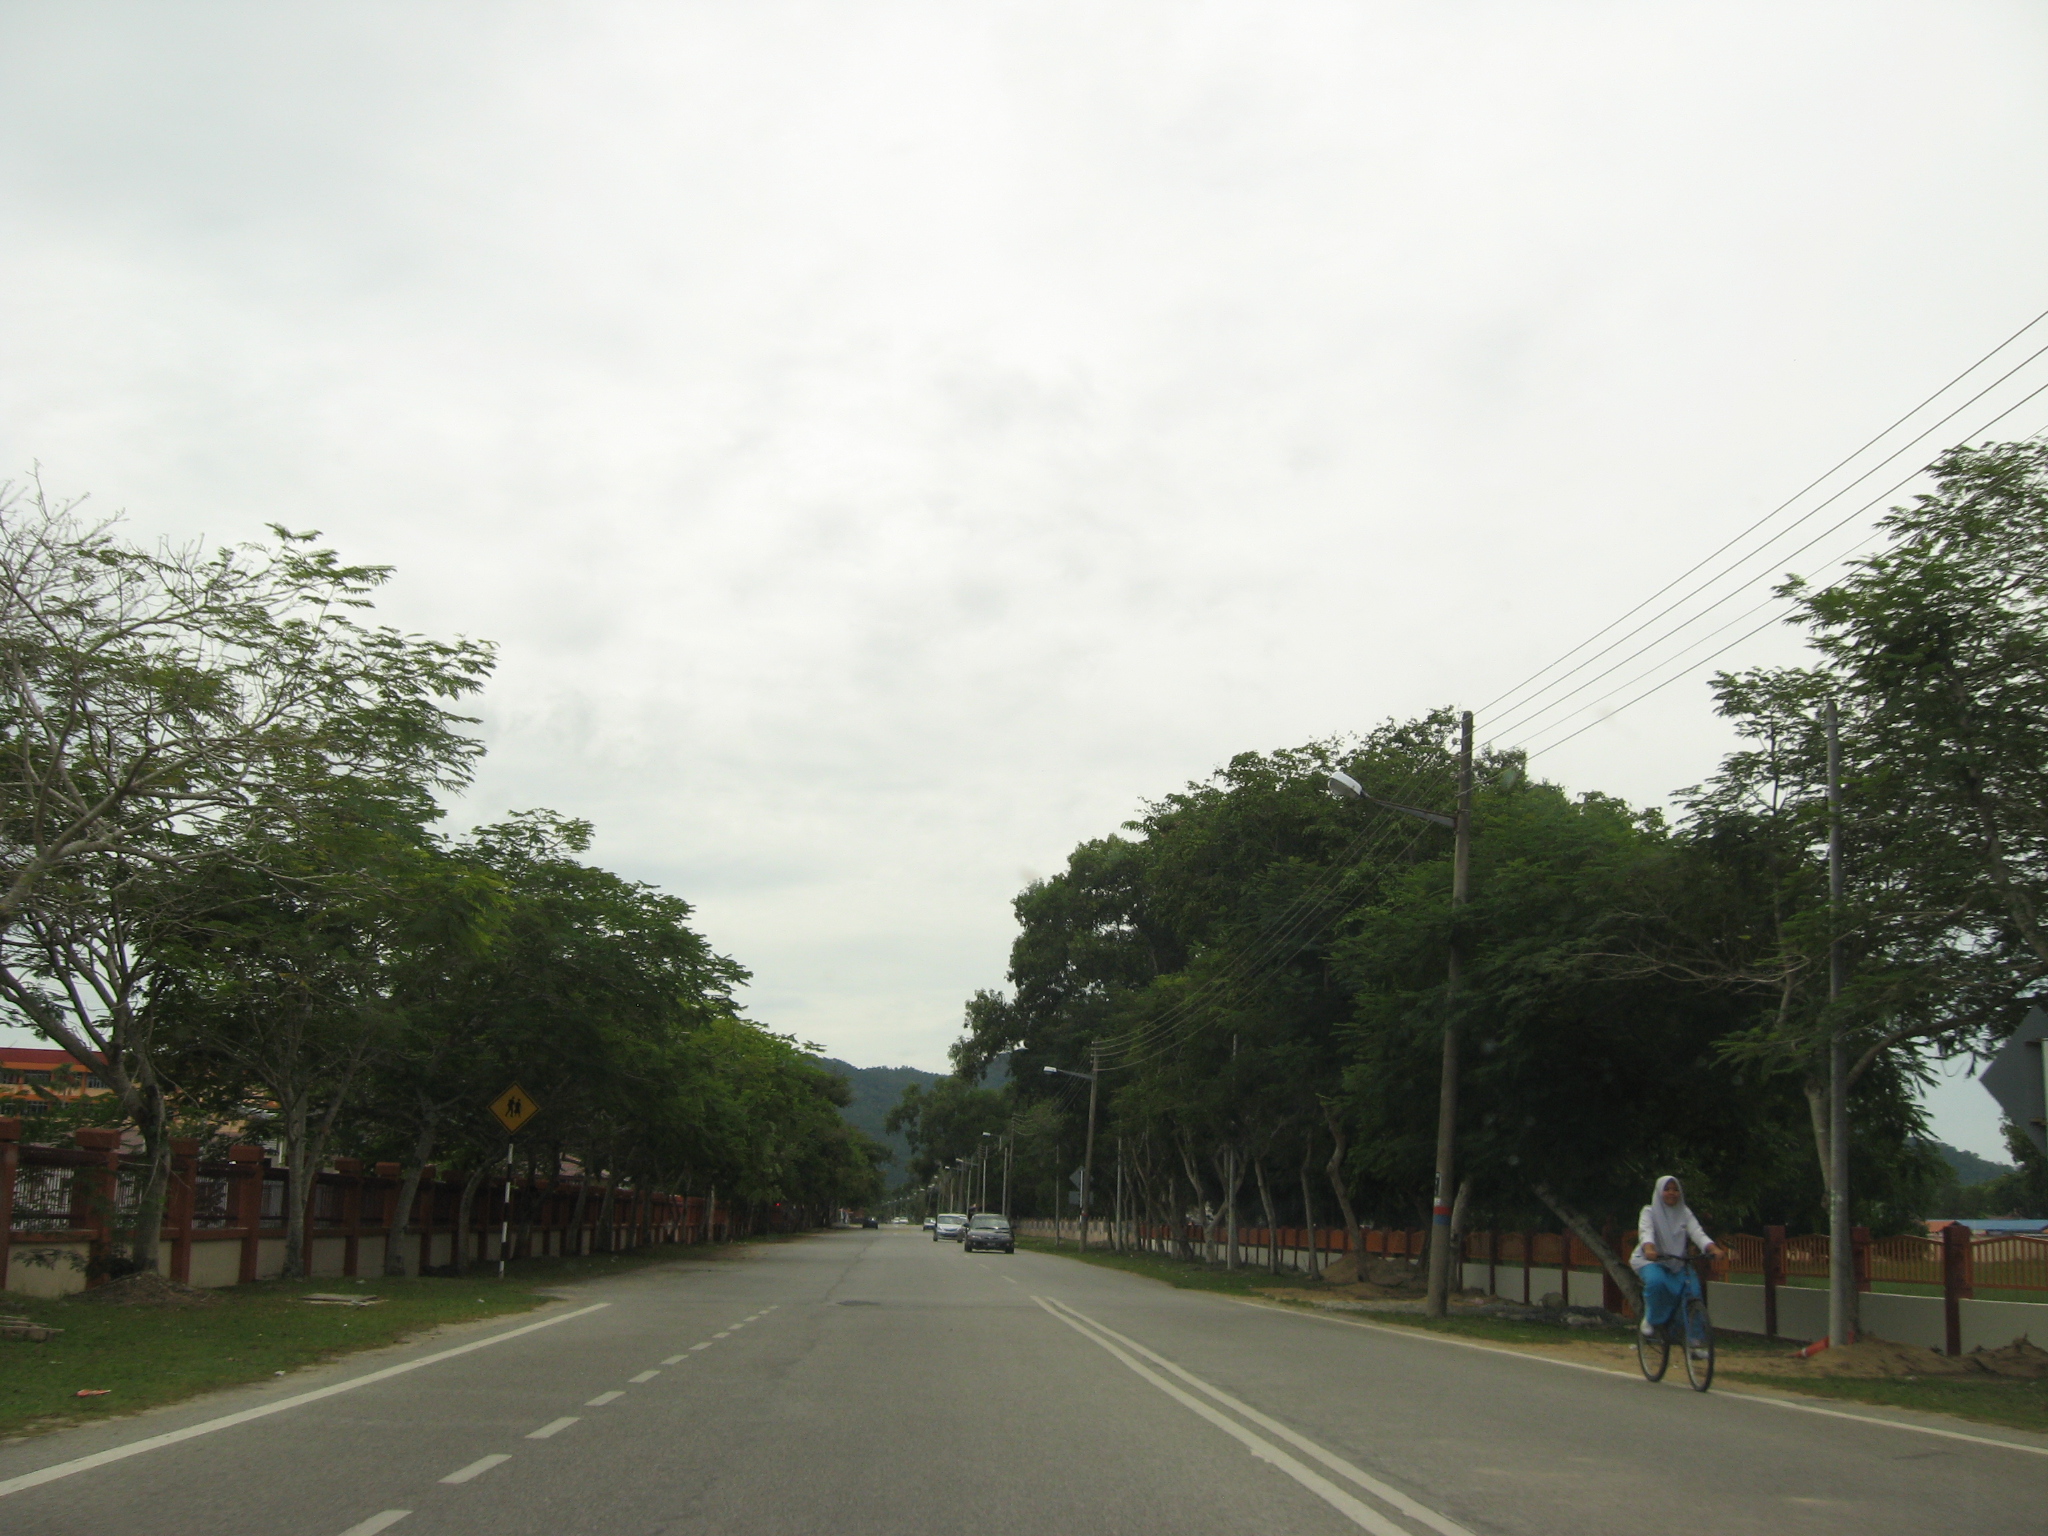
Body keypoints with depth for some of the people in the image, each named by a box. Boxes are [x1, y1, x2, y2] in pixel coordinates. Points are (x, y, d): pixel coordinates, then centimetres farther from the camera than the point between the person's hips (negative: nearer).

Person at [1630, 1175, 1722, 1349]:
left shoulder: (1685, 1213, 8)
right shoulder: (1650, 1212, -1)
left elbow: (1697, 1233, -8)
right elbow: (1646, 1231, -21)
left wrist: (1713, 1248, -29)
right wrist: (1648, 1248, -43)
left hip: (1678, 1263, 3)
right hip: (1651, 1261, -3)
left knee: (1692, 1291, -21)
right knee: (1656, 1282, -35)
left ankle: (1693, 1340, -13)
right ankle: (1651, 1320, -12)